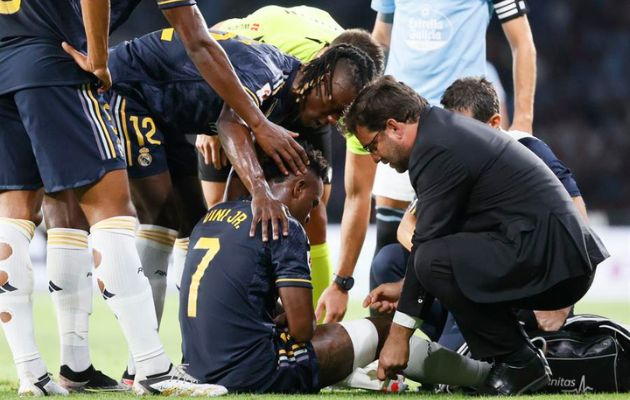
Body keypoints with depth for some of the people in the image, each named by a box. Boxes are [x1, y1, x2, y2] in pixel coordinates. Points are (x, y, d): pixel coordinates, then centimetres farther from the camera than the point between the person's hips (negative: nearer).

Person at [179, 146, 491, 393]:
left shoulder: (211, 217, 14)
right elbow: (302, 328, -11)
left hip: (201, 366, 8)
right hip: (249, 372, -8)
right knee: (381, 332, 8)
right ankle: (485, 374, 19)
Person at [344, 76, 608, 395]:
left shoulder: (436, 149, -13)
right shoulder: (448, 128, 18)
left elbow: (428, 241, -13)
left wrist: (399, 335, -8)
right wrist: (405, 290, 28)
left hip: (549, 256, -11)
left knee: (435, 260, -24)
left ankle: (518, 364, -9)